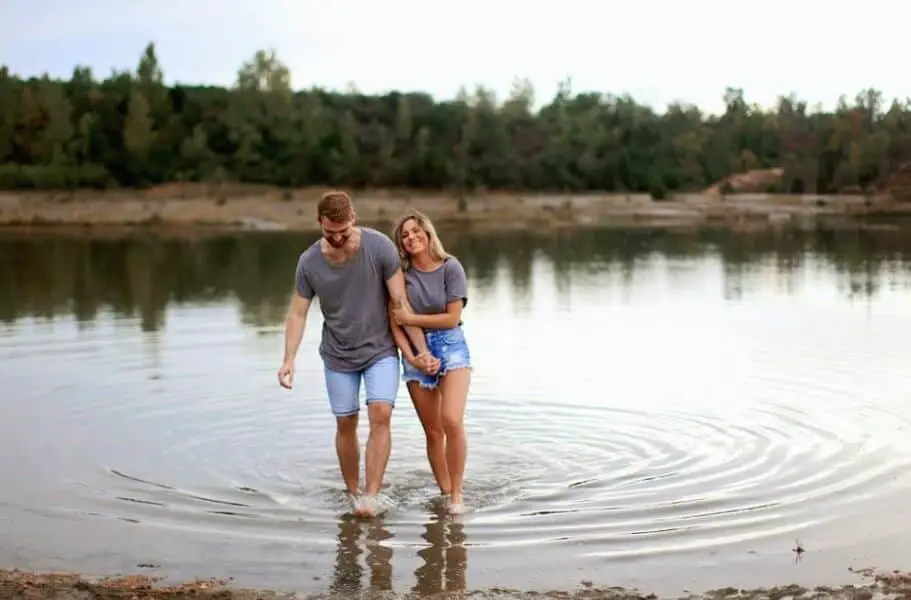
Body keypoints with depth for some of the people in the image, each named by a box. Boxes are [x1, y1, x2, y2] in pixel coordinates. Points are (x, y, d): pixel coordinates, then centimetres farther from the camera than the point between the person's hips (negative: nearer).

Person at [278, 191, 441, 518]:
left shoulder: (379, 246, -17)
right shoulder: (309, 262, -11)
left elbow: (400, 302, -13)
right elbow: (297, 313, -5)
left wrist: (422, 350, -13)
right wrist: (289, 360, -17)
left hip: (380, 350, -2)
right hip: (338, 355, 2)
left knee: (380, 415, -17)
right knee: (346, 424, 7)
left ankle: (371, 494, -16)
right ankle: (352, 492, 23)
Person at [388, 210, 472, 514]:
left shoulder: (450, 267, -8)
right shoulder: (401, 272, -2)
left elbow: (452, 318, -10)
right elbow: (395, 320, -4)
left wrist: (410, 318, -9)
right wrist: (409, 355, -15)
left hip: (450, 346, -3)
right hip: (416, 352, 3)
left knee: (452, 421, -19)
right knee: (433, 431, 7)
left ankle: (457, 494, -7)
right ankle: (445, 494, 19)